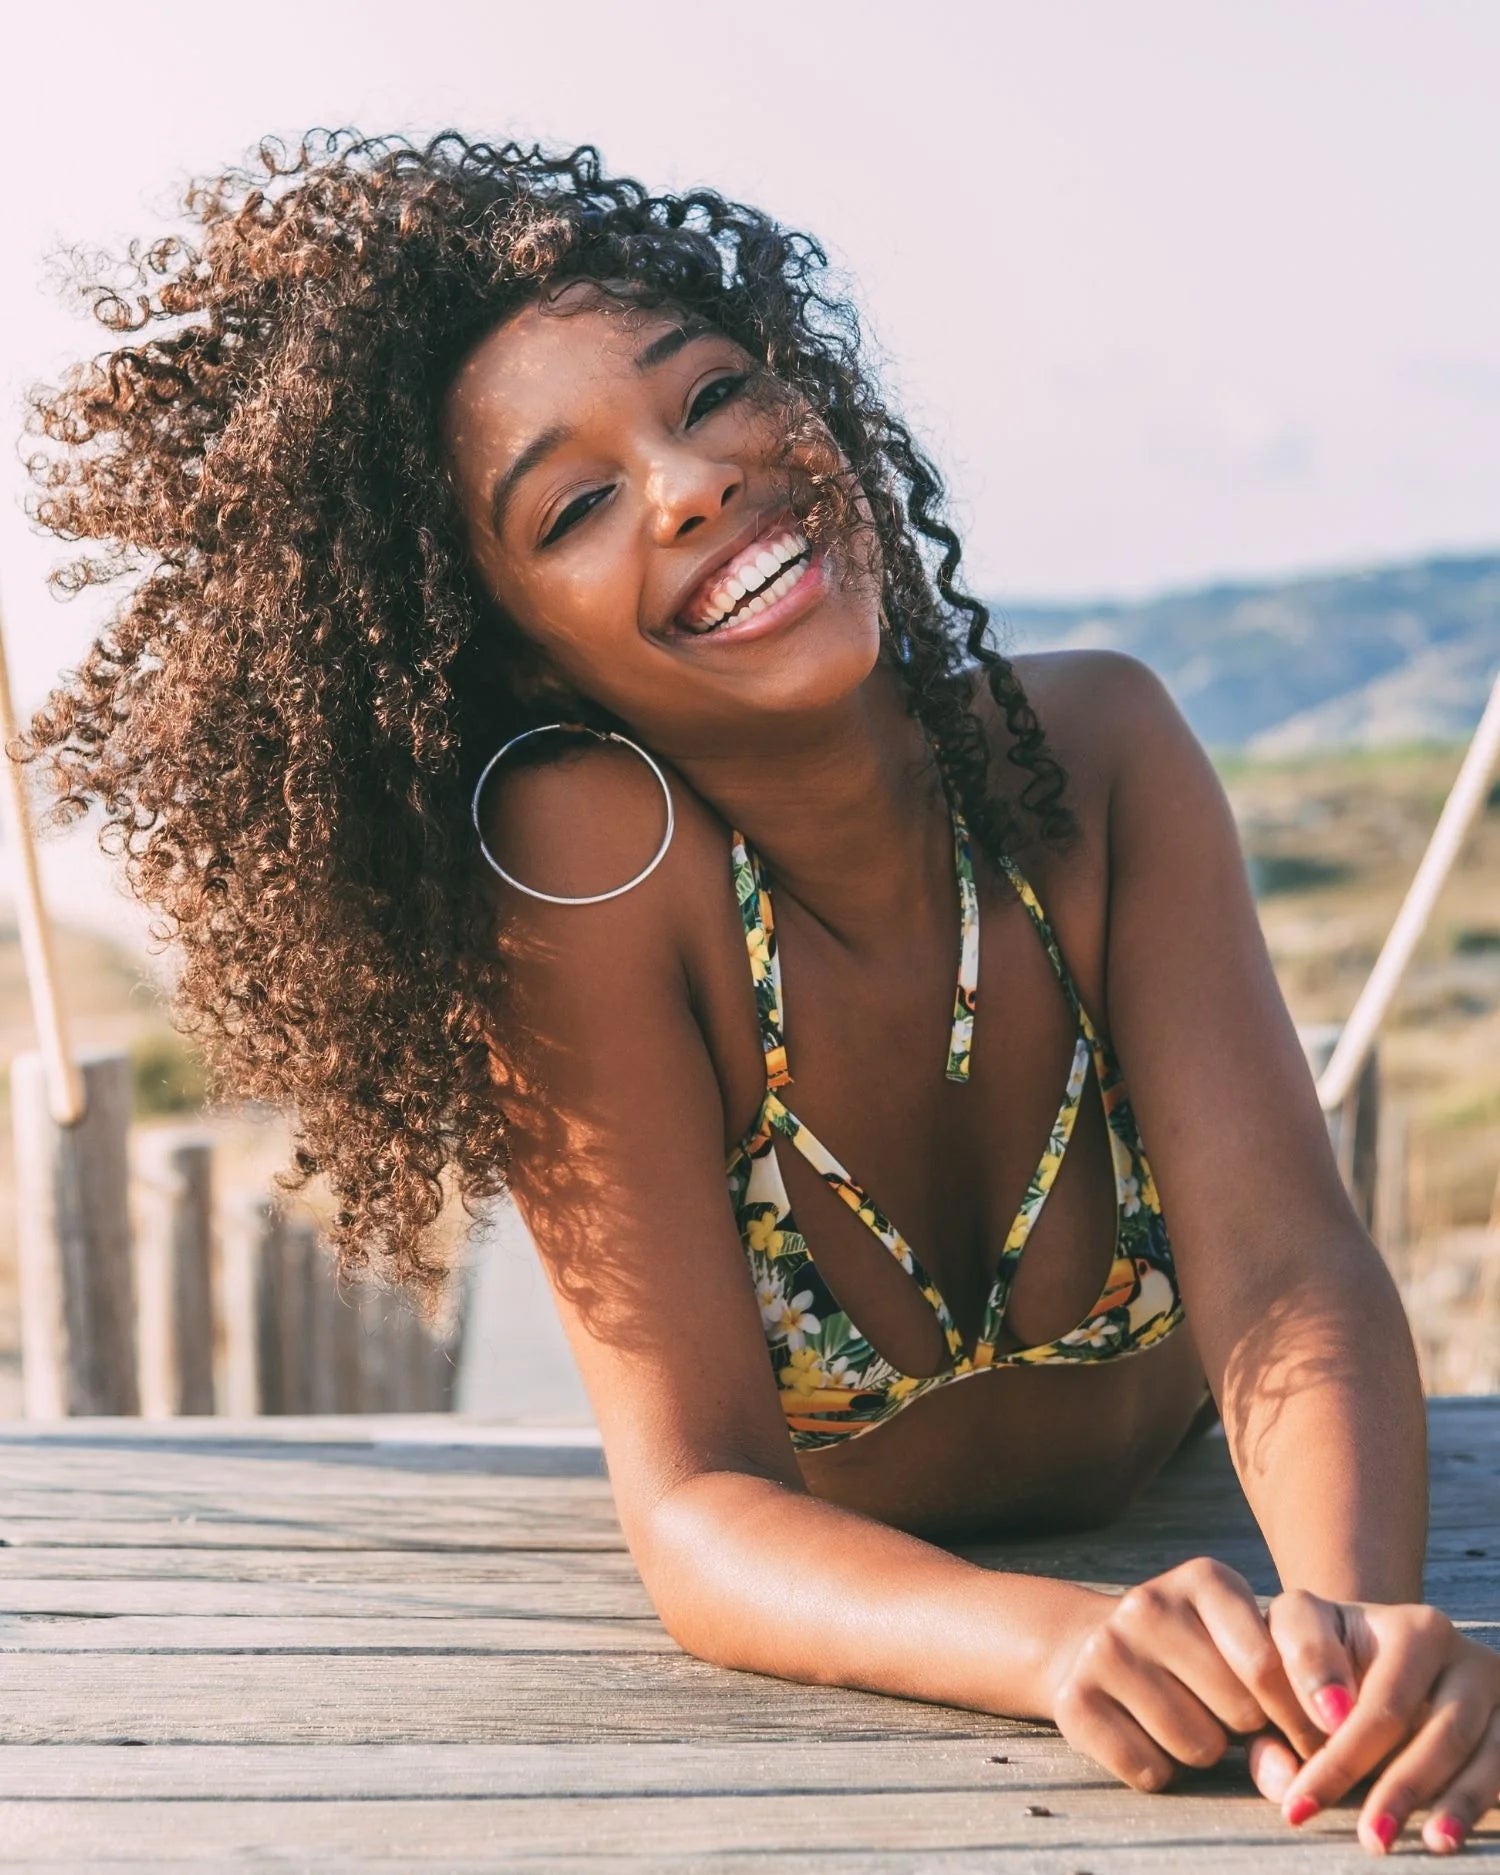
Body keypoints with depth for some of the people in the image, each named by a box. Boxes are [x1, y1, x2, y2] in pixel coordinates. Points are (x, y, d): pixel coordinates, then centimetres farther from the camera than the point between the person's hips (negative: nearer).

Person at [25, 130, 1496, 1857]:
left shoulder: (1094, 744, -18)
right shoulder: (583, 858, -29)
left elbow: (1283, 1272, -25)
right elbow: (701, 1505, -29)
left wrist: (1349, 1615, -45)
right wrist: (1064, 1648, -48)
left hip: (1168, 1538, 3)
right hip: (814, 1645, -2)